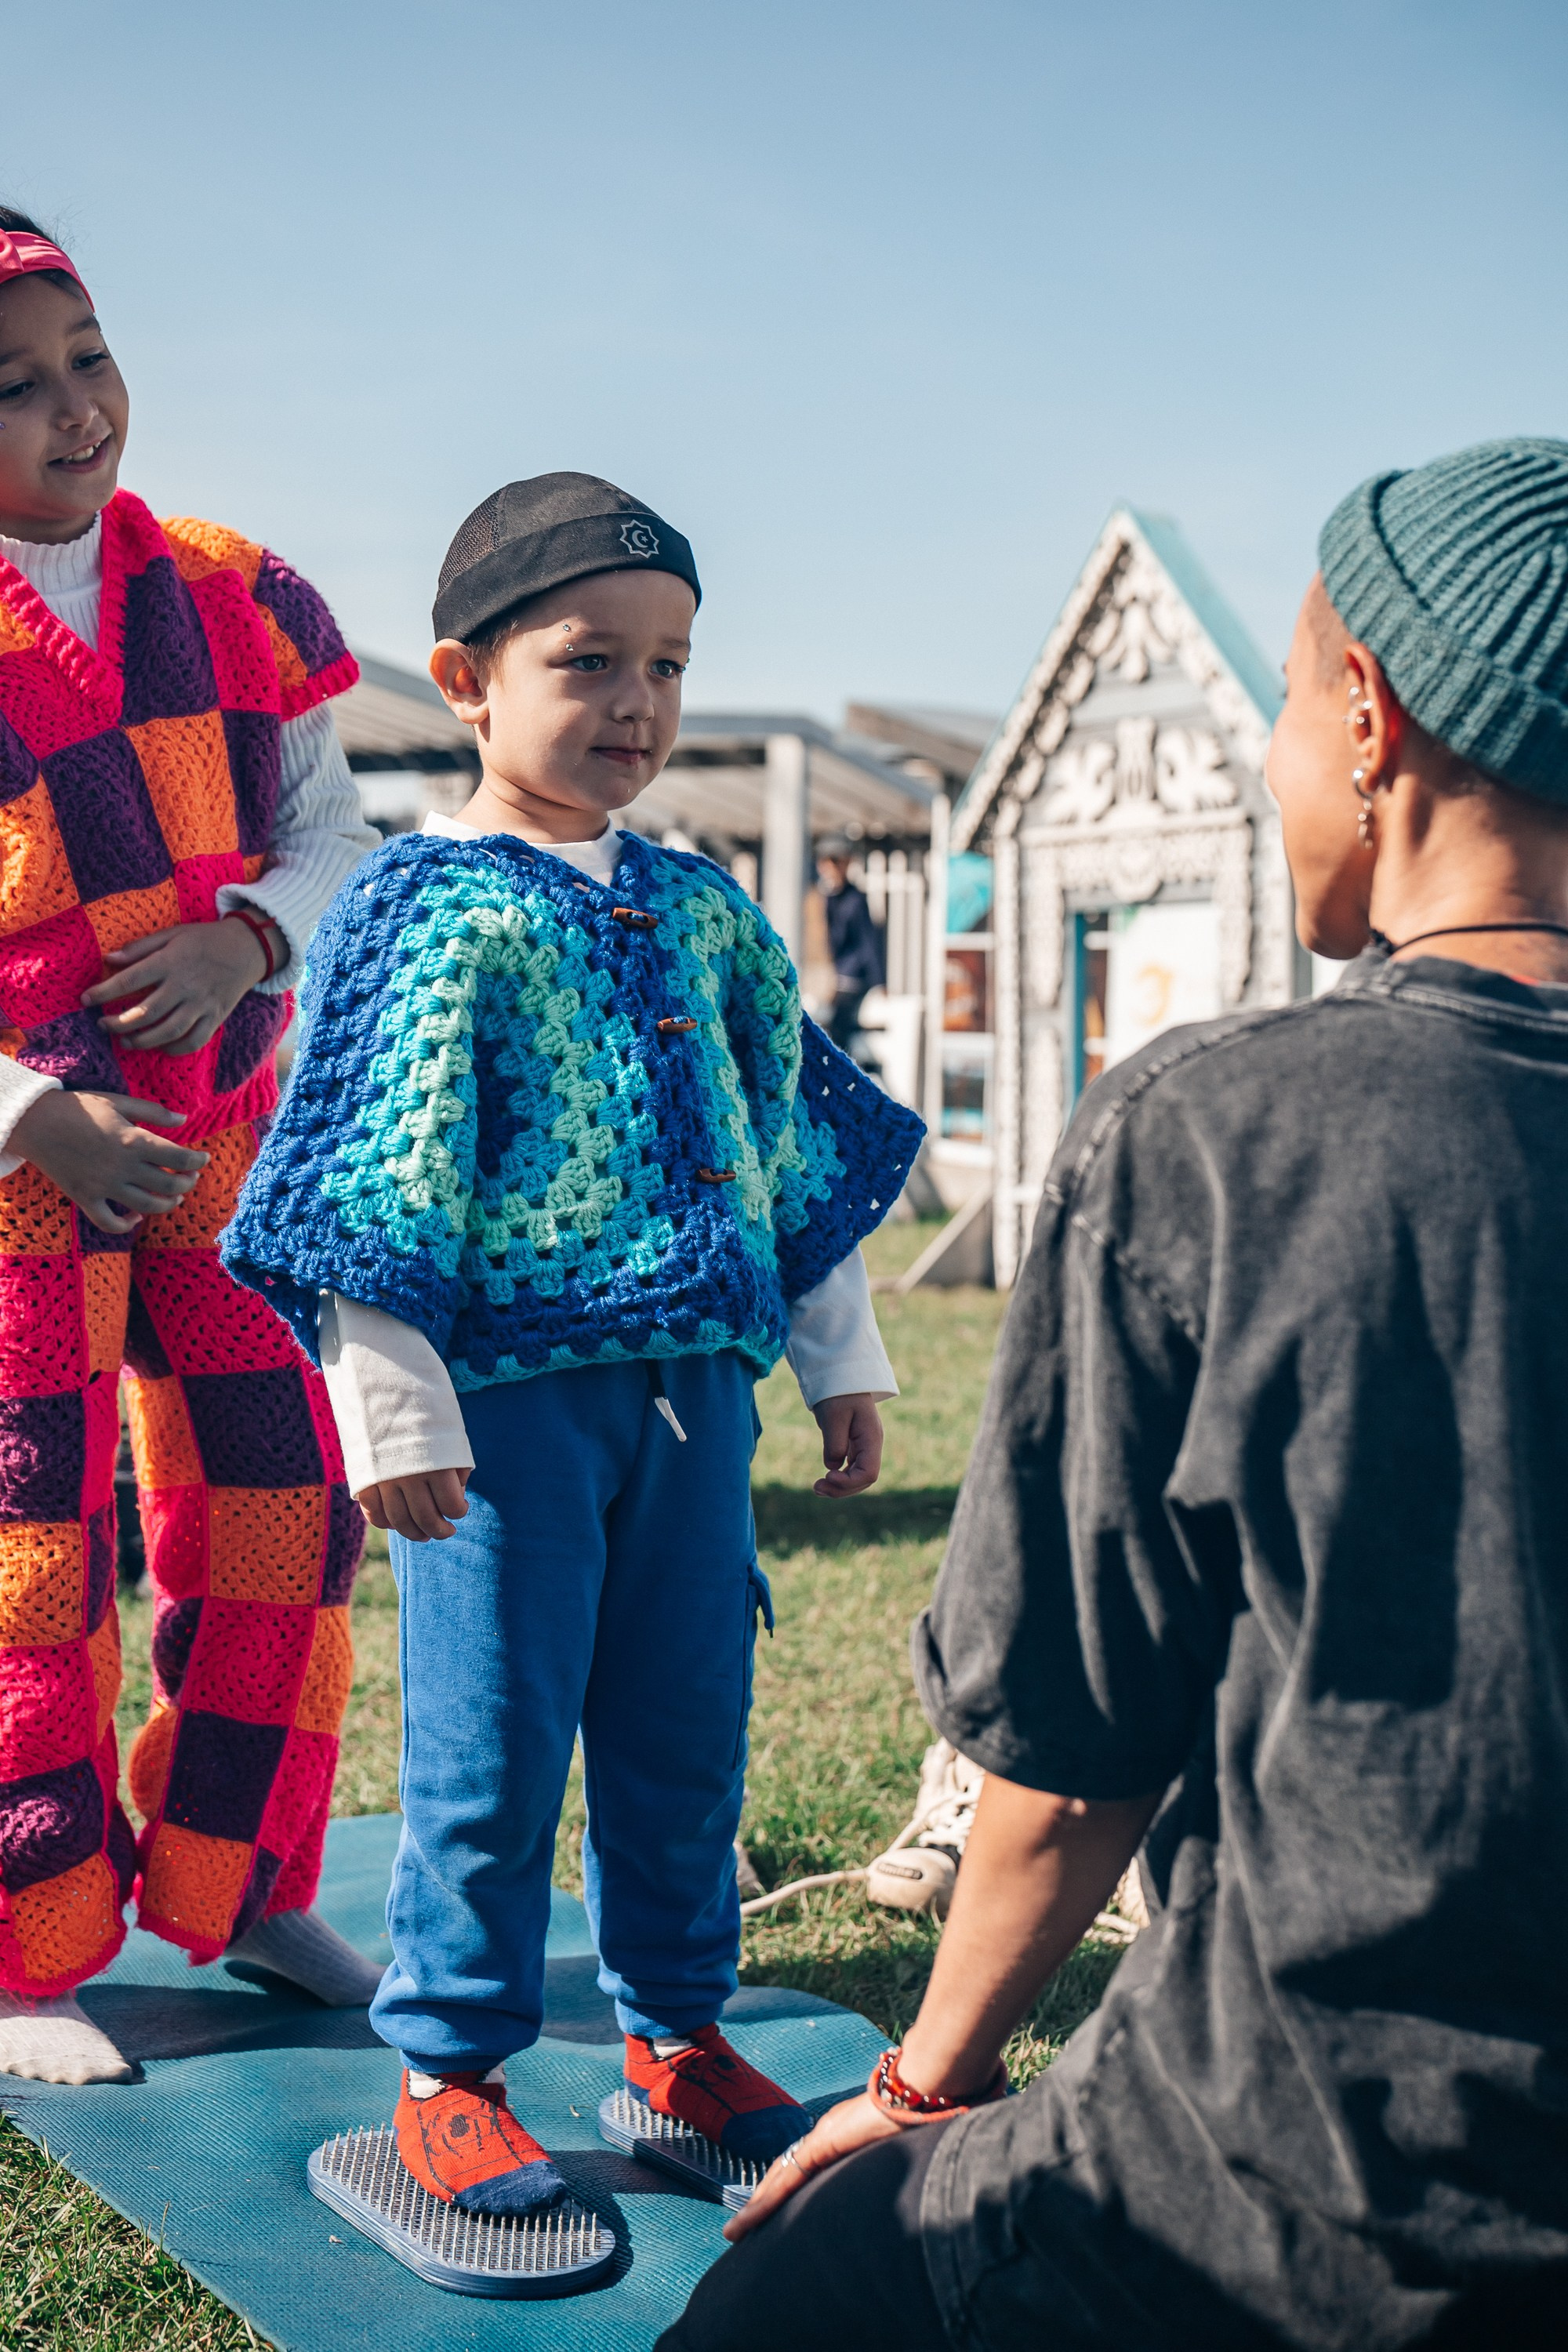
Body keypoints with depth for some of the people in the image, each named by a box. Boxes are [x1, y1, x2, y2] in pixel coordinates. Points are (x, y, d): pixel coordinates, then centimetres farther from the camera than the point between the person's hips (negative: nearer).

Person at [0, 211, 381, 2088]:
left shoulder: (229, 601, 4)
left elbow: (334, 834, 7)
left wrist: (246, 939, -14)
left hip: (225, 1126, 5)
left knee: (279, 1511, 9)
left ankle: (232, 1885, 28)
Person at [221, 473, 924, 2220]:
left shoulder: (700, 908, 12)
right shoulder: (432, 912, -7)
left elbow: (793, 1139, 18)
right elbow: (381, 1186, -11)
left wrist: (840, 1357, 17)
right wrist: (397, 1412, -14)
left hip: (694, 1381, 6)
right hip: (513, 1388, -6)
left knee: (688, 1732, 14)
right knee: (494, 1750, 3)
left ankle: (676, 2029, 31)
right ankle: (449, 2066, 20)